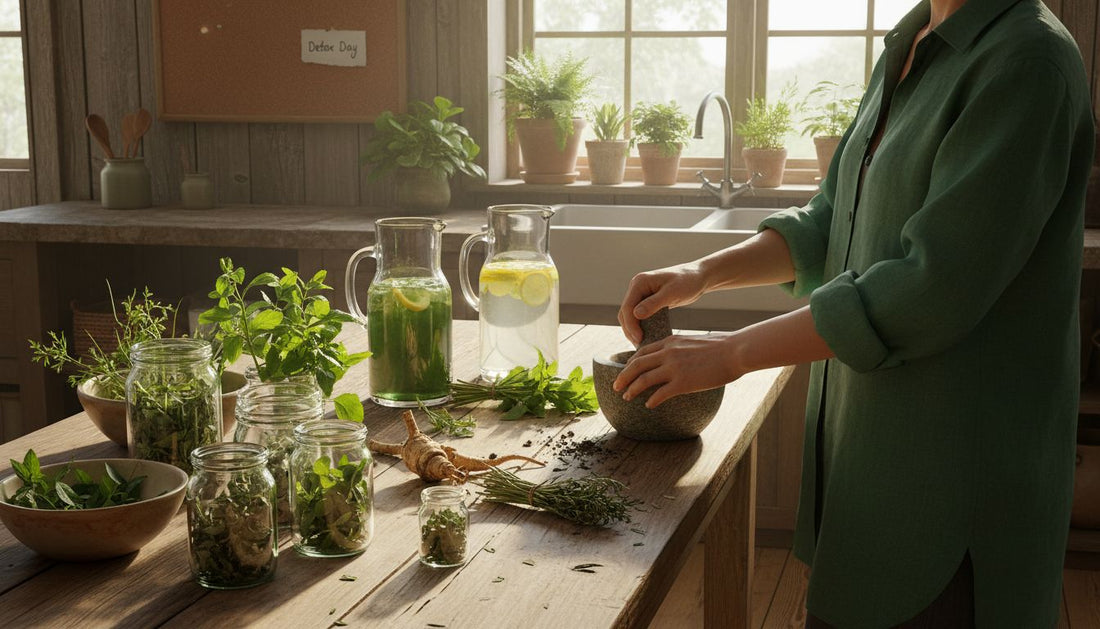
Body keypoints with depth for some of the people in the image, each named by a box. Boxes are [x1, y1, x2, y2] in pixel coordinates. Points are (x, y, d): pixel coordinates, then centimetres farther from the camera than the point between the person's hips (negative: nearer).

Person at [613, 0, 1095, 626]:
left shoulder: (1030, 58, -18)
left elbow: (934, 286, -24)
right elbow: (831, 223, 15)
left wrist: (733, 352, -20)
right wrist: (702, 275, 0)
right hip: (862, 434, 8)